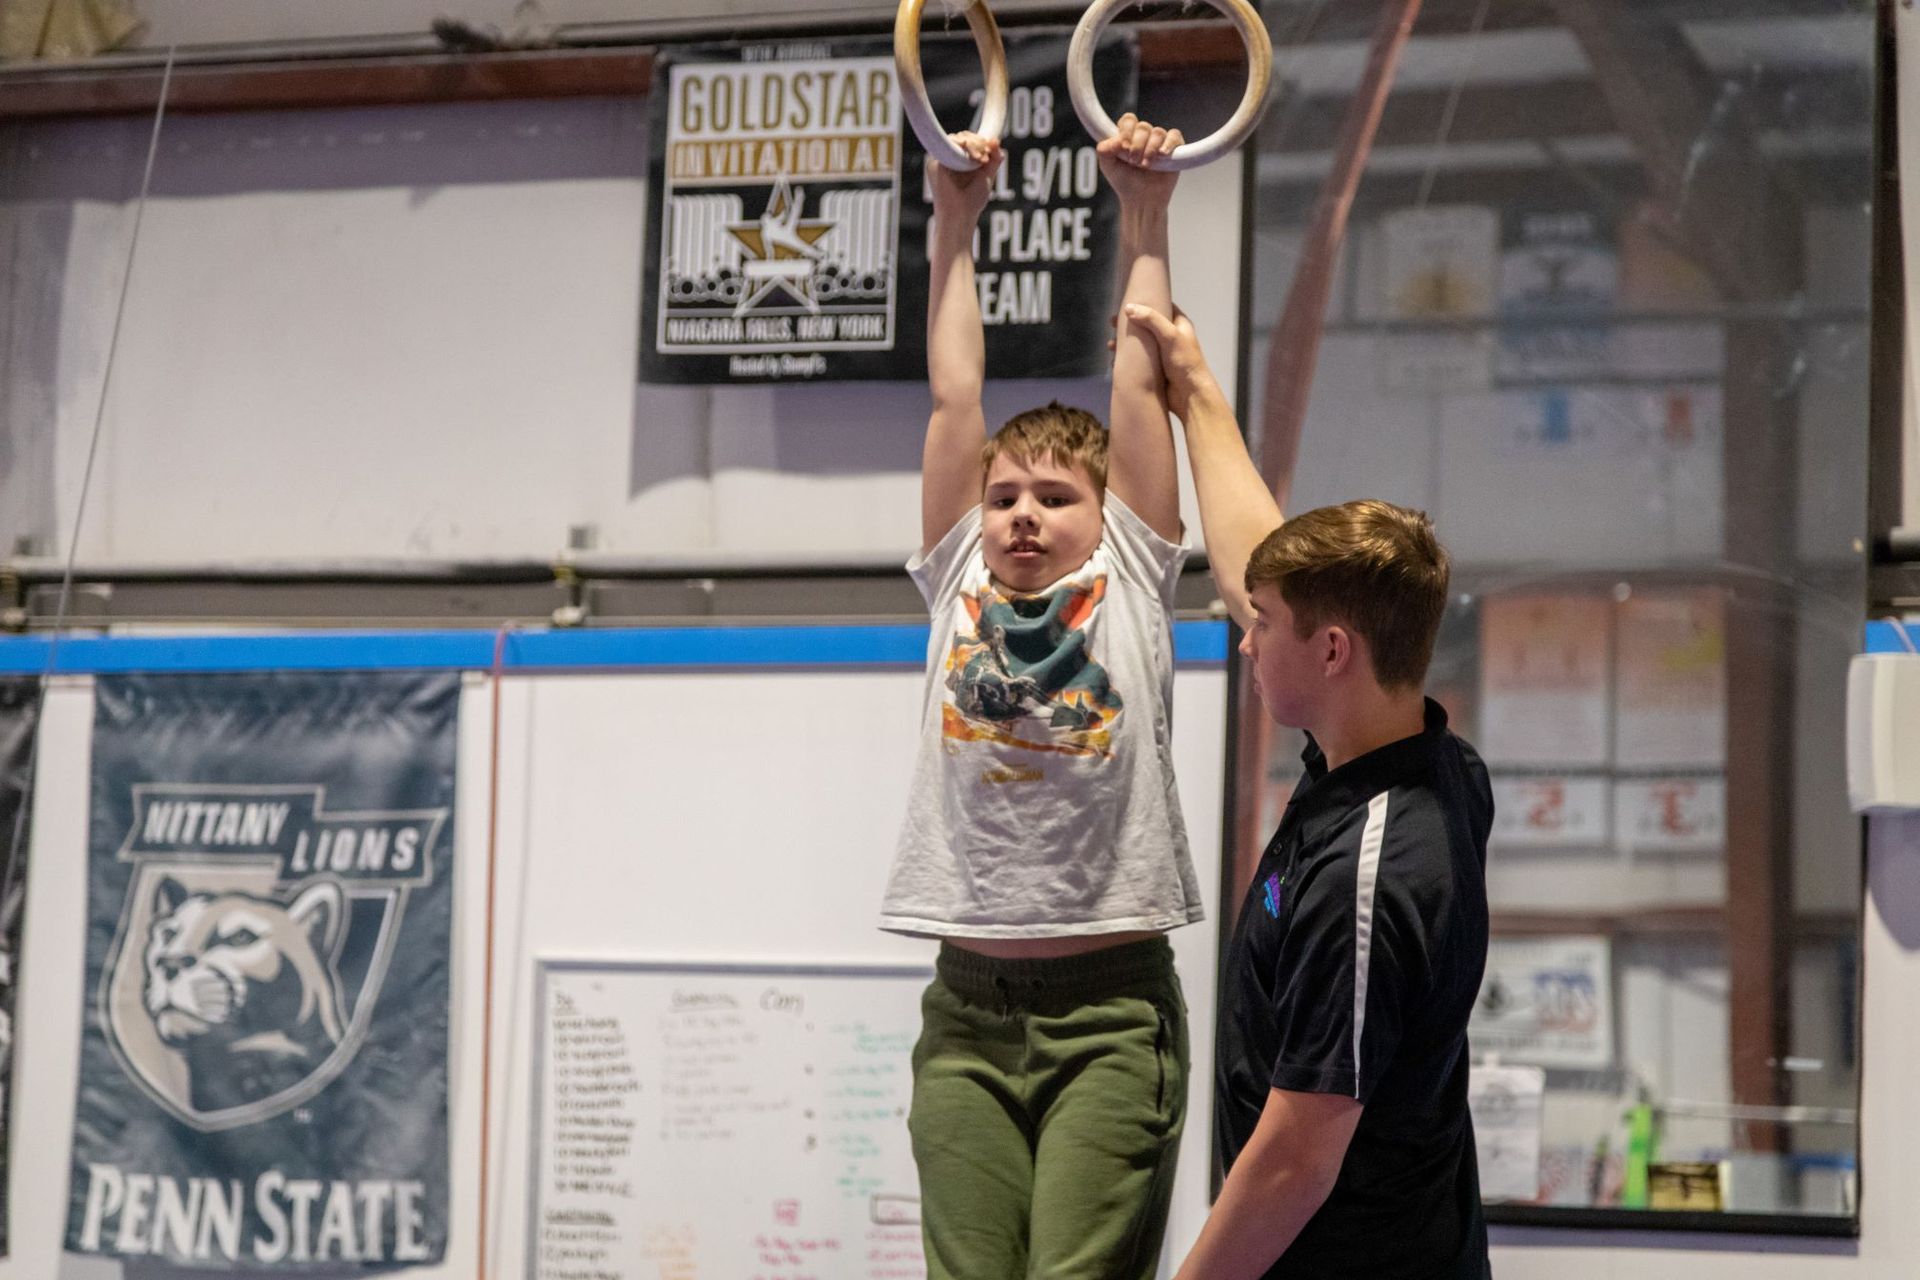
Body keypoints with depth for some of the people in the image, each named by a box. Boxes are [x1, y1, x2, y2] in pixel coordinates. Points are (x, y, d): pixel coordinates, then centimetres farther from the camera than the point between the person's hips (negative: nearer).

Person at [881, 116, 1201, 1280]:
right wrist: (955, 227, 11)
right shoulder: (957, 588, 12)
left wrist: (1146, 220, 9)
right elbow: (955, 400, 11)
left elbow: (1140, 389, 6)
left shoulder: (1131, 584, 6)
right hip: (969, 1011, 3)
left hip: (1110, 1010, -3)